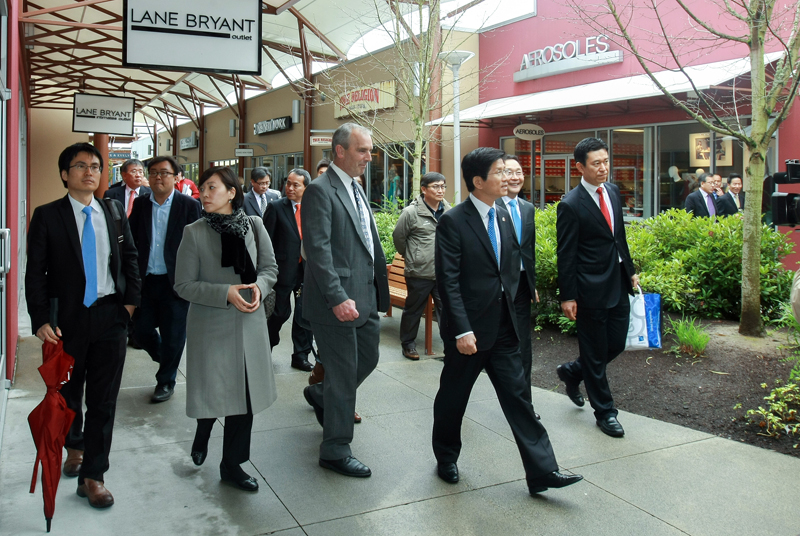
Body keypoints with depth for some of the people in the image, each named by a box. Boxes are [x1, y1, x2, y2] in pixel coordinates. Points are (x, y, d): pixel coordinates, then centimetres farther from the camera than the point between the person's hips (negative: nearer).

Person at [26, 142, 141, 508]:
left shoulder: (115, 212, 5)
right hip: (68, 320, -1)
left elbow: (130, 258, 12)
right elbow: (36, 273, -5)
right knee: (68, 393, 17)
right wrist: (41, 320, -12)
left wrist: (131, 299, 2)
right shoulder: (47, 216, -3)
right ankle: (75, 445, 45)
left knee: (104, 399, 4)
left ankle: (92, 475, 15)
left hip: (110, 316, 1)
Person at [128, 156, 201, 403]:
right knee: (141, 329, 9)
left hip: (175, 281, -3)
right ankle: (164, 358, 39)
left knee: (173, 336, 6)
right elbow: (132, 241, 7)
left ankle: (166, 381, 26)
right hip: (145, 280, 3)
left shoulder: (189, 205, -5)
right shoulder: (140, 204, 5)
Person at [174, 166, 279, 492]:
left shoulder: (254, 225, 0)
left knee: (244, 395, 8)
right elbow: (183, 285, -7)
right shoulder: (194, 233, -6)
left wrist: (259, 287, -14)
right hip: (210, 324, -2)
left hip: (249, 322, 2)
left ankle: (232, 465, 25)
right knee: (212, 391, 6)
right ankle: (202, 435, 42)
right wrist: (225, 293, -19)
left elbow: (270, 268, 7)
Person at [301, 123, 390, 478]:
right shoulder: (320, 191, -13)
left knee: (367, 359, 19)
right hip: (338, 300, -9)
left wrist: (378, 290, 16)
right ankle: (335, 451, 16)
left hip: (365, 297, 9)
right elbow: (317, 249, -21)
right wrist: (338, 298, -27)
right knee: (344, 373, 0)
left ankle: (321, 396, 45)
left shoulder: (356, 190, 16)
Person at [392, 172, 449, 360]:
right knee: (413, 310, 11)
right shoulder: (411, 212, -9)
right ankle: (408, 344, 26)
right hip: (419, 273, -3)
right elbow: (398, 237, 1)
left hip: (444, 273, 4)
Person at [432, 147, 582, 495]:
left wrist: (511, 311, 9)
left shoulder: (504, 217, 9)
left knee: (517, 395, 6)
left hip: (503, 328, 6)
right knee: (453, 396, 11)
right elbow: (448, 280, -16)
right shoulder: (453, 221, -13)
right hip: (469, 328, -6)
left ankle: (541, 470, 10)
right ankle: (446, 458, 33)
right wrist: (462, 330, -20)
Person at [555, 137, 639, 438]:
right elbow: (566, 255, -13)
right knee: (595, 354, 7)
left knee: (616, 345, 14)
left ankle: (572, 372, 39)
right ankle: (604, 412, 23)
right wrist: (567, 297, -13)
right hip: (591, 290, -7)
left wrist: (630, 270, 16)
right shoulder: (570, 205, -14)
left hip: (618, 284, 7)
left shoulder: (613, 192, 8)